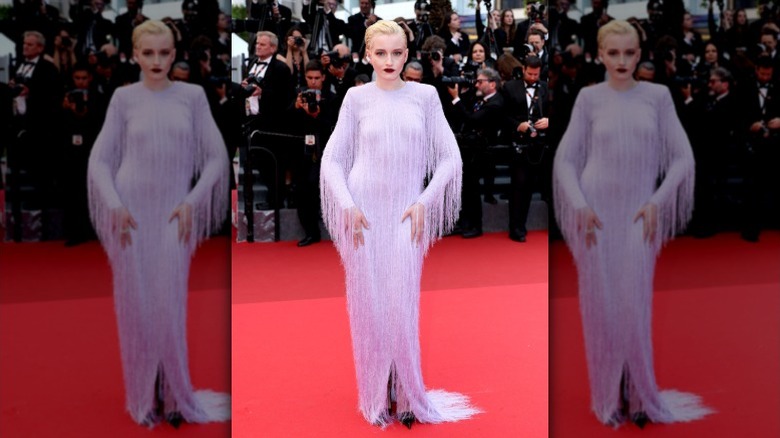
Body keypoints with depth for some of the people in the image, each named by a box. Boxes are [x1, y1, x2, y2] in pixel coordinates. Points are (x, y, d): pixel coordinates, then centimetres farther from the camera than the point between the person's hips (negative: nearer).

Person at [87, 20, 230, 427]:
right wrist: (114, 206, -9)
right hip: (130, 212, 0)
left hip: (174, 213, 0)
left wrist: (191, 202, -7)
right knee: (135, 305, 5)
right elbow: (99, 159, 4)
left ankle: (176, 397, 17)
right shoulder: (124, 98, 3)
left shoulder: (192, 95, 3)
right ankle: (142, 398, 19)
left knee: (170, 308, 0)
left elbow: (216, 157, 3)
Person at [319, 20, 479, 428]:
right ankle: (376, 398, 18)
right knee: (367, 305, 4)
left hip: (405, 213, 0)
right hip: (363, 211, 0)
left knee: (401, 307, -2)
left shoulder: (424, 95, 4)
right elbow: (332, 158, 4)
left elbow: (450, 158, 3)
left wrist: (424, 202, -7)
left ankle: (408, 398, 14)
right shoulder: (357, 97, 3)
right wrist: (347, 205, -8)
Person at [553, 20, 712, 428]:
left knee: (634, 308, -3)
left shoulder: (658, 95, 5)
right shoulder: (589, 97, 3)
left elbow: (682, 158, 4)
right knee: (600, 305, 3)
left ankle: (640, 396, 15)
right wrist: (580, 206, -9)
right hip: (595, 213, 0)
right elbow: (565, 158, 4)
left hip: (638, 214, 0)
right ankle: (608, 398, 16)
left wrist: (656, 203, -8)